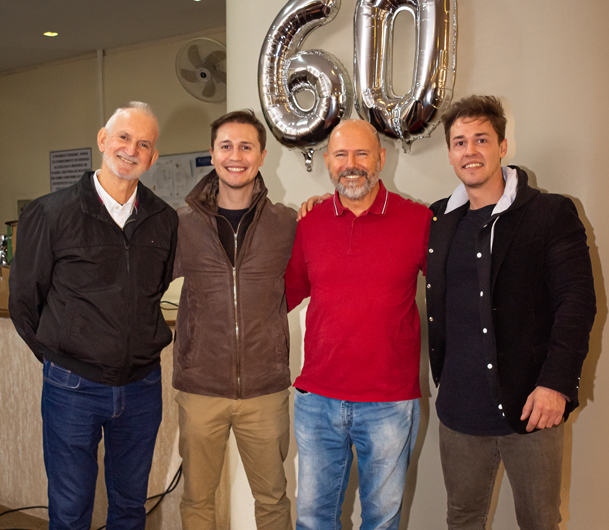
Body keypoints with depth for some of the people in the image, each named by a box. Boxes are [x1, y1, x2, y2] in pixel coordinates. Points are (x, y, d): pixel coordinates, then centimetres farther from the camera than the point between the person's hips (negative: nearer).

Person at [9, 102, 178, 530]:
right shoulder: (51, 214, -8)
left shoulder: (165, 220, 2)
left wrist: (148, 344, 11)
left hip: (142, 385, 3)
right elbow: (23, 301, 0)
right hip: (73, 388, -3)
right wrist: (58, 357, 4)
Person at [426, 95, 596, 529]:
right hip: (460, 407, 4)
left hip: (529, 405, -3)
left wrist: (556, 383, -16)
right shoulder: (439, 219, 9)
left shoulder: (551, 213, -3)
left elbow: (578, 302, -7)